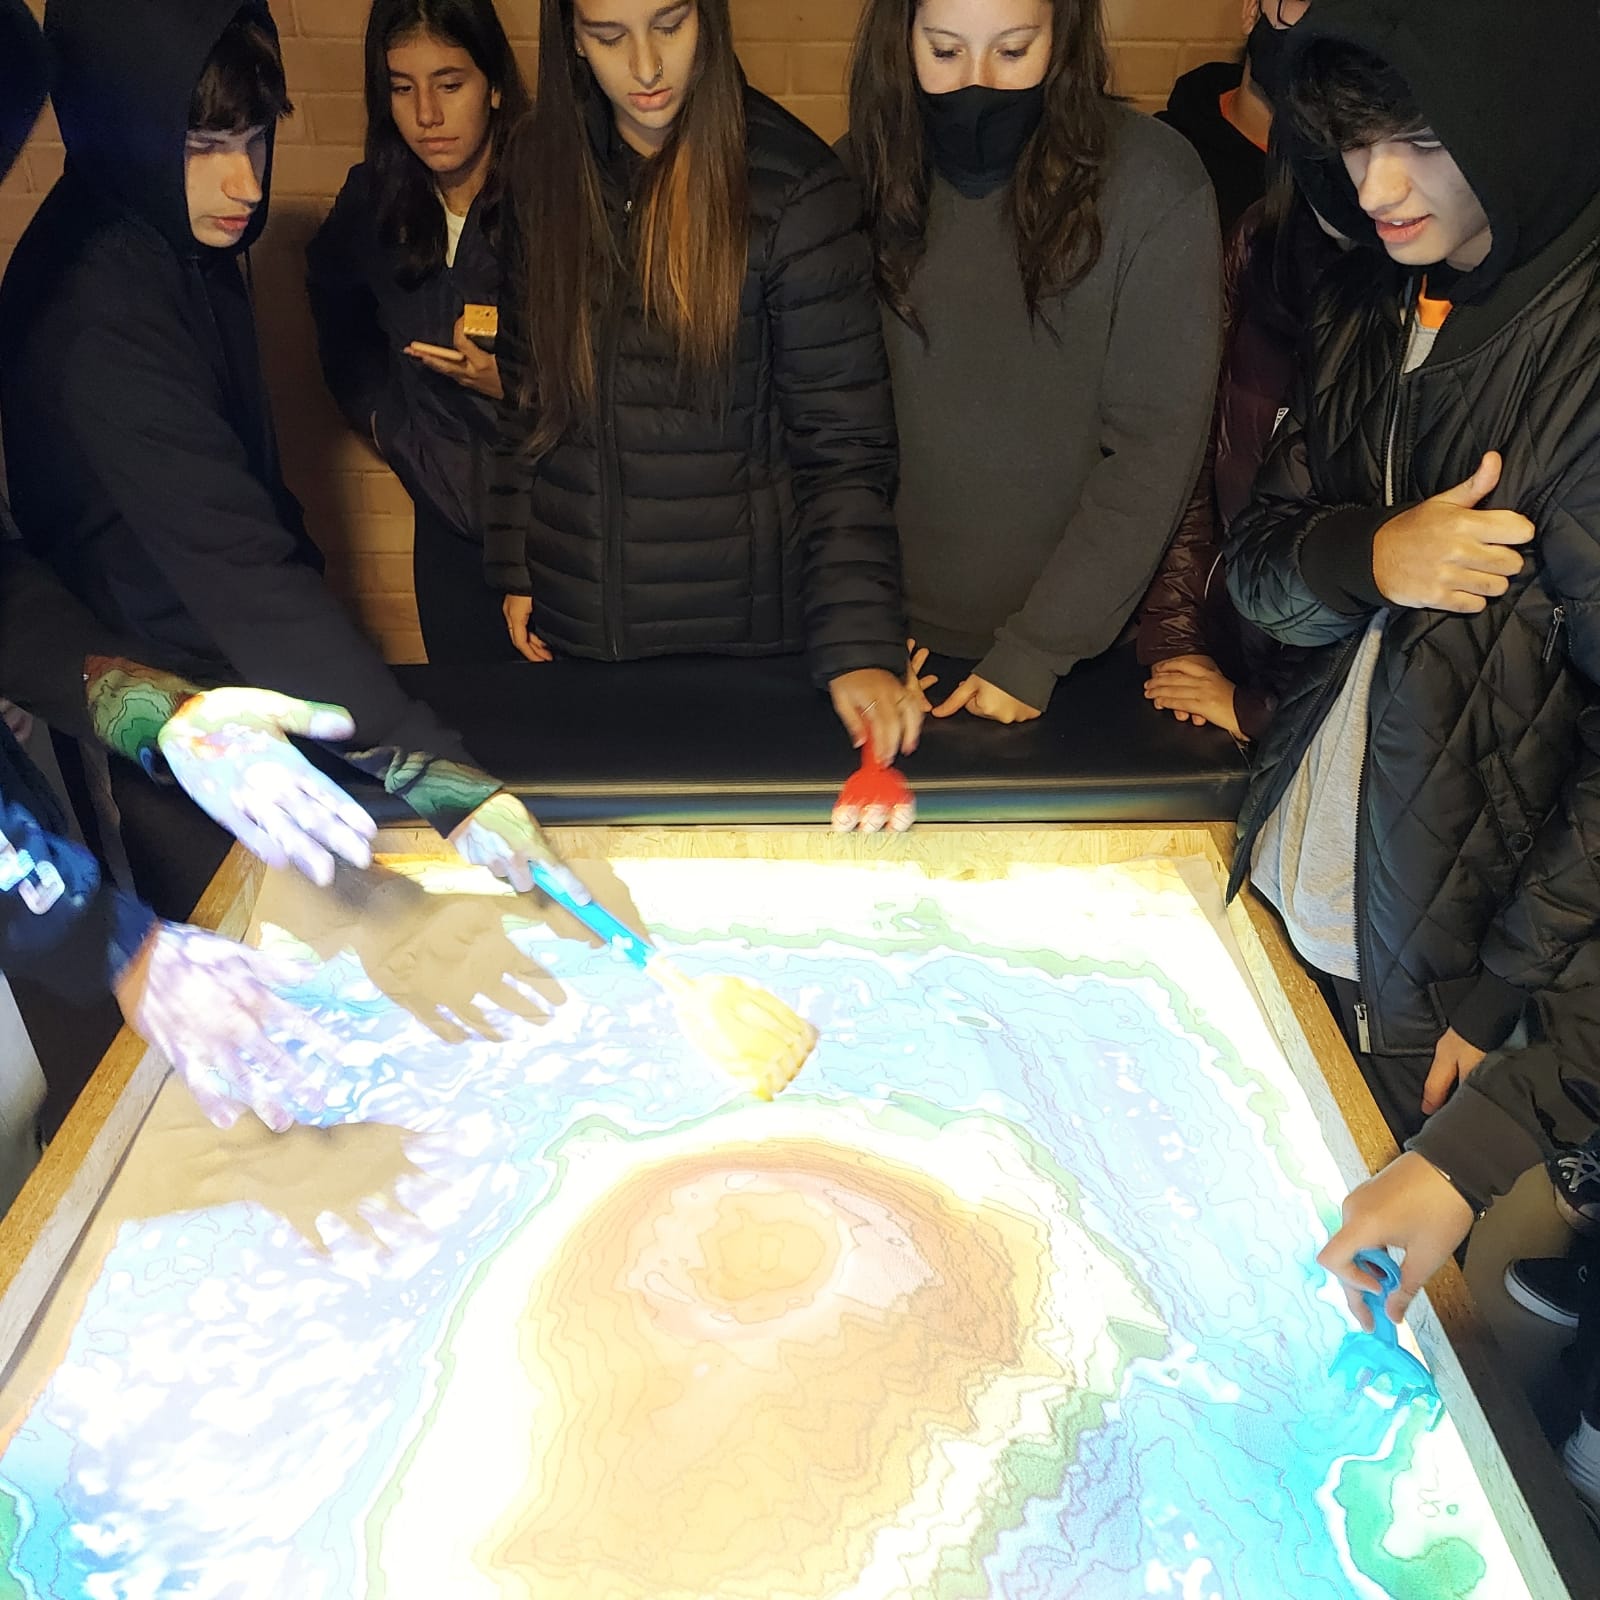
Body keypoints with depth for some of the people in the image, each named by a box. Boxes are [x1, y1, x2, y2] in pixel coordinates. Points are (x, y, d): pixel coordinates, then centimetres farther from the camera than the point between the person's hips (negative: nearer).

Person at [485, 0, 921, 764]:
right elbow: (525, 385, 9)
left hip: (738, 617, -3)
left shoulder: (792, 185, -13)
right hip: (576, 618, 4)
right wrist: (513, 565, 7)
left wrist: (859, 644, -23)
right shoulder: (543, 161, 1)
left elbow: (843, 442, -14)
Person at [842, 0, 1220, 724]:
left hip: (1072, 644, -2)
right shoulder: (864, 171, -3)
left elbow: (1153, 446, -12)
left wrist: (1036, 650, -14)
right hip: (896, 632, 2)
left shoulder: (1155, 184, -12)